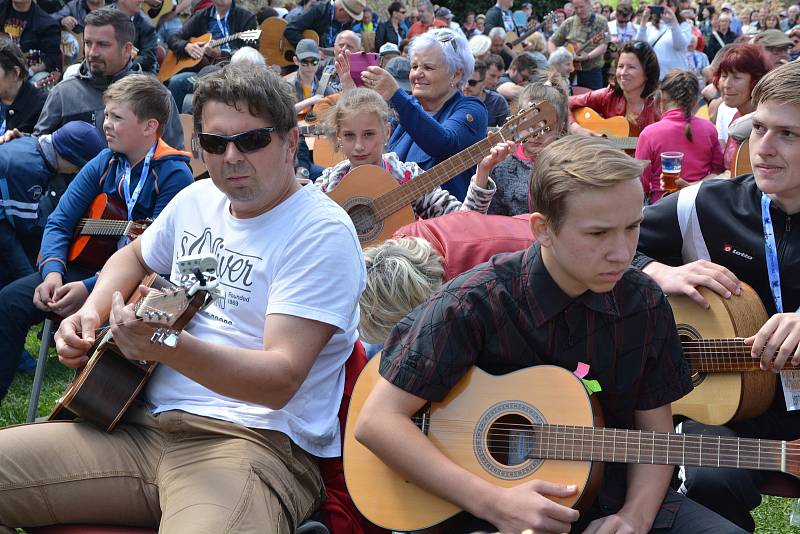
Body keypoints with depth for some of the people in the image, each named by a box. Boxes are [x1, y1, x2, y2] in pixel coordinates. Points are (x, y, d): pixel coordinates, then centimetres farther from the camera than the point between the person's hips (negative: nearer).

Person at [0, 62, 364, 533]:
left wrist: (168, 346, -35)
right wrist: (93, 311, 13)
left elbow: (282, 379, -20)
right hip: (145, 421, 7)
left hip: (256, 441, -7)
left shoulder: (321, 233, -10)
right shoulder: (198, 199, 13)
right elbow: (134, 258, 35)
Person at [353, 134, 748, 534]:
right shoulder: (475, 303, -15)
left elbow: (654, 432, 7)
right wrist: (493, 501, -23)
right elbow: (376, 421, -16)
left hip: (613, 500, 4)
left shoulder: (645, 304, -1)